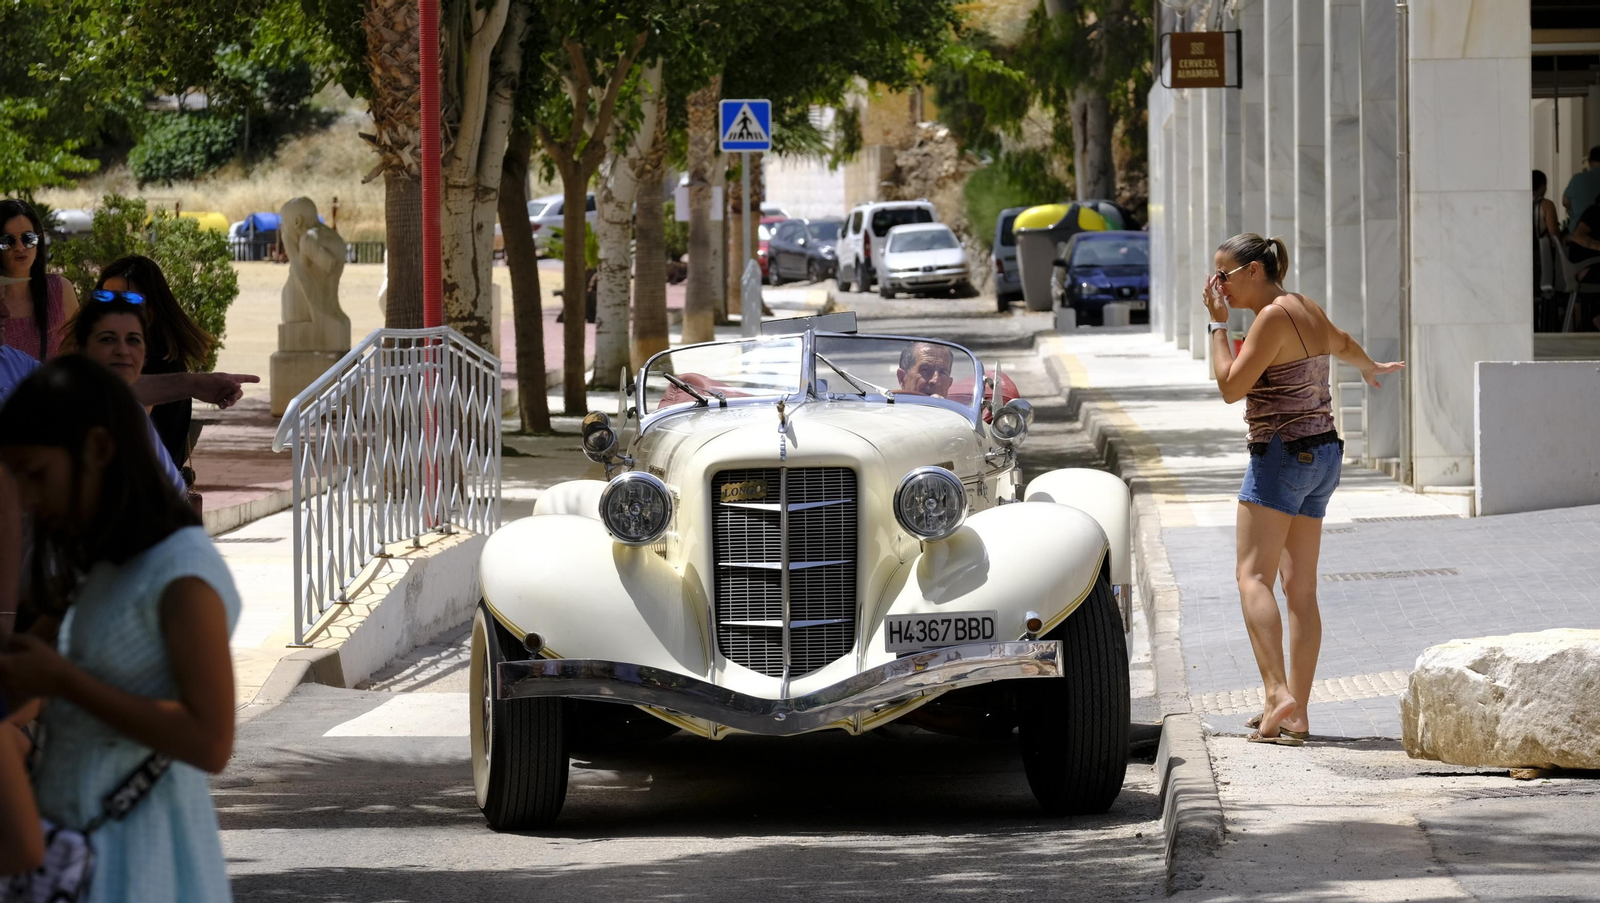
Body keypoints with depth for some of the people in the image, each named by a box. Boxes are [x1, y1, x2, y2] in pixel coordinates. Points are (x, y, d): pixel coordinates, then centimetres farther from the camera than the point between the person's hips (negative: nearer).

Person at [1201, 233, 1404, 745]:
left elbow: (1231, 387, -17)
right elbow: (1341, 344, 34)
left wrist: (1218, 324, -9)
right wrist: (1371, 368, 55)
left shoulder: (1272, 318, -15)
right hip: (1322, 454, 9)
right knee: (1300, 588, 9)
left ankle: (1279, 693, -32)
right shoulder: (1307, 310, 13)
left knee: (1253, 577, -15)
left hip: (1282, 454, -9)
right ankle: (1296, 714, 8)